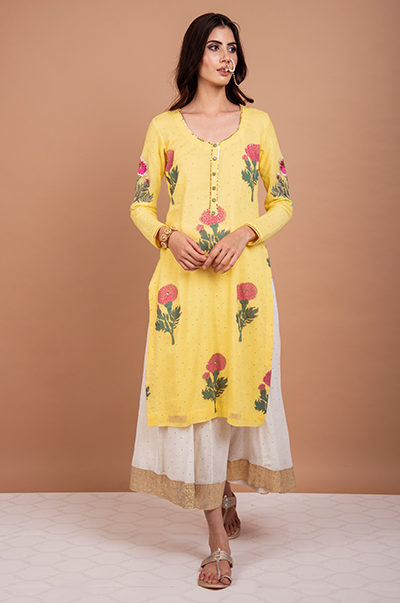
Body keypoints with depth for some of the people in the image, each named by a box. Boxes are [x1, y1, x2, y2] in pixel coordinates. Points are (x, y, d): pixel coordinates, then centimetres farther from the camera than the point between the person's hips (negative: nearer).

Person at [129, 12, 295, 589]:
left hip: (242, 275, 1)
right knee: (193, 392, -2)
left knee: (238, 387, 5)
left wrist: (245, 233, -10)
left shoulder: (257, 123, 9)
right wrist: (169, 235, -11)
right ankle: (220, 540, 7)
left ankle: (227, 492, 36)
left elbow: (282, 201, 9)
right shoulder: (164, 127, 8)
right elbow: (140, 204, 9)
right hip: (184, 276, 0)